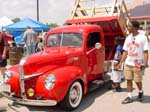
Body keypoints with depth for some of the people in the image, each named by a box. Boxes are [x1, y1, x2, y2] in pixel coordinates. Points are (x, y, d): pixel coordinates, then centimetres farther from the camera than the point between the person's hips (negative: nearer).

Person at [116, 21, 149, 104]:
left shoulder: (142, 37, -7)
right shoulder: (128, 38, 8)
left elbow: (145, 52, -8)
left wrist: (145, 63, -18)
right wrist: (120, 62, 9)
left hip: (138, 64, -4)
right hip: (128, 63, 5)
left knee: (138, 81, 5)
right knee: (128, 80, 5)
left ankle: (140, 92, 34)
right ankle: (129, 97, 16)